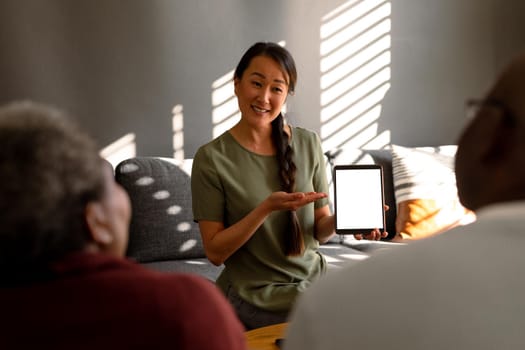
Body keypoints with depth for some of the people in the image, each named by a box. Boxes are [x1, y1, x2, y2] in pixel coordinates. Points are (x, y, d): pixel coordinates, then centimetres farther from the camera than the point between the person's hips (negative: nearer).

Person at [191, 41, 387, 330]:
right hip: (254, 294, -5)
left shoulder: (308, 144, 0)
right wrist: (267, 208, -24)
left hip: (312, 279, 5)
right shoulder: (211, 158, -10)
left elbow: (320, 230, 6)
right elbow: (215, 252, -10)